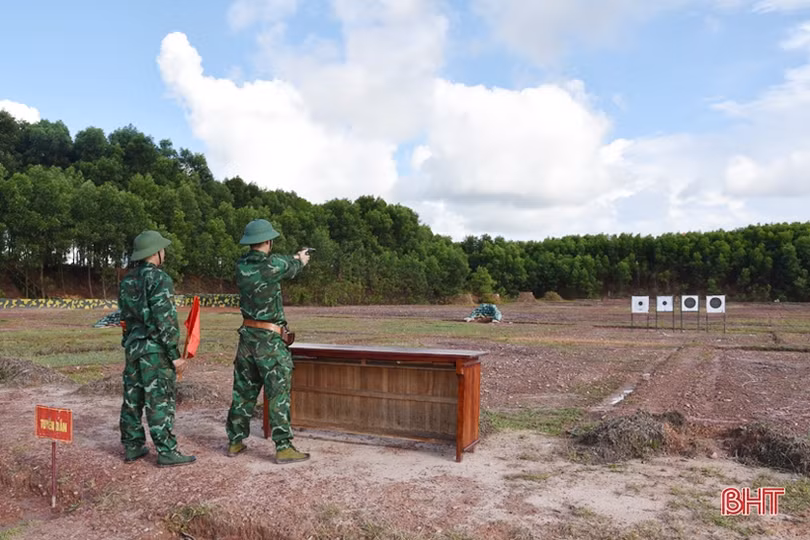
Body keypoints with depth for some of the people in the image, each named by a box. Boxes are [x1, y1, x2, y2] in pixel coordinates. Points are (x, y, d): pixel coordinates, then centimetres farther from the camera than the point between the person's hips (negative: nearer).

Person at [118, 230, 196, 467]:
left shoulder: (127, 280, 11)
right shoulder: (159, 279, -15)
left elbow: (125, 315, 15)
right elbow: (164, 320, -19)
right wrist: (175, 354, -15)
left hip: (132, 345, 8)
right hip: (155, 349, -8)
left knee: (132, 399, 13)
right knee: (160, 402, -3)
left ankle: (132, 447, 21)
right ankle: (166, 452, 2)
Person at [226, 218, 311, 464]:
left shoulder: (242, 265, 1)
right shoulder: (274, 266, -15)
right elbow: (291, 268, 6)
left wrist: (293, 258, 32)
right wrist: (301, 260, 30)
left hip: (247, 335, 6)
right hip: (270, 340, -6)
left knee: (243, 391, 16)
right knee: (278, 393, 0)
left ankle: (235, 441, 25)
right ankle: (284, 448, 4)